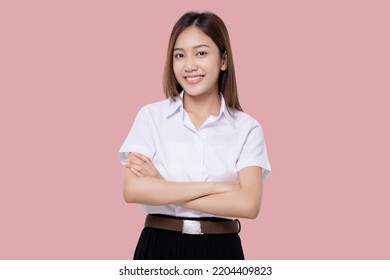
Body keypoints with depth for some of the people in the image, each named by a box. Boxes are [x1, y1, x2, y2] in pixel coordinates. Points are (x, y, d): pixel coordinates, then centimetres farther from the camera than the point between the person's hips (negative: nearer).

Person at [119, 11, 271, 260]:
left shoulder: (247, 128, -2)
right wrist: (214, 186, -14)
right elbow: (134, 190, -14)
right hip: (160, 249, 0)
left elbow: (248, 204, -14)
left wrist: (163, 189, -15)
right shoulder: (151, 116, -1)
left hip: (219, 252, 0)